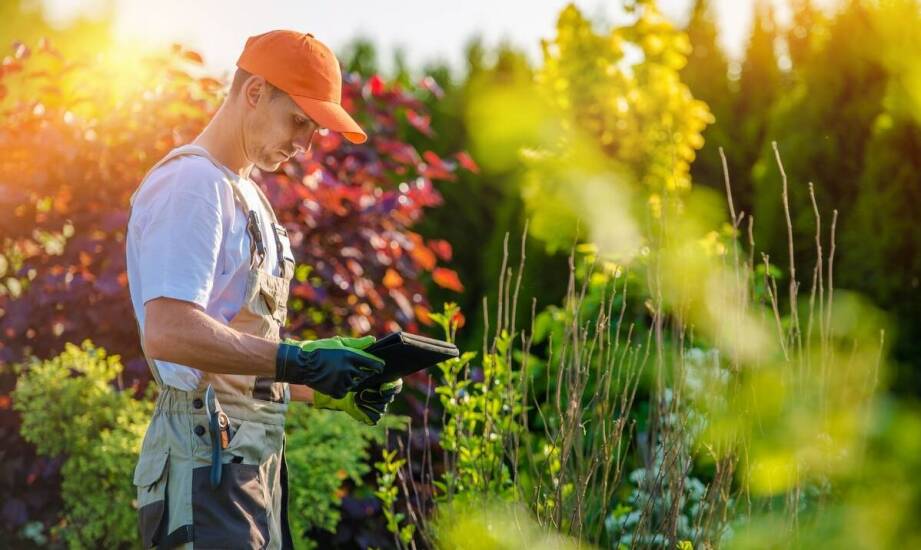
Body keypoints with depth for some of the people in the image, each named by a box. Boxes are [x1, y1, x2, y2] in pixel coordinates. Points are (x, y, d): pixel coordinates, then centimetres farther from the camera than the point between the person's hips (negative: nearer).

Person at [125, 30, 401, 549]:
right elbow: (167, 333, -22)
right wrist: (299, 360, -22)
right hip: (208, 453, -10)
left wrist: (329, 390, 11)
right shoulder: (190, 181, -9)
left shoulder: (248, 195, 22)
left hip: (255, 458, 10)